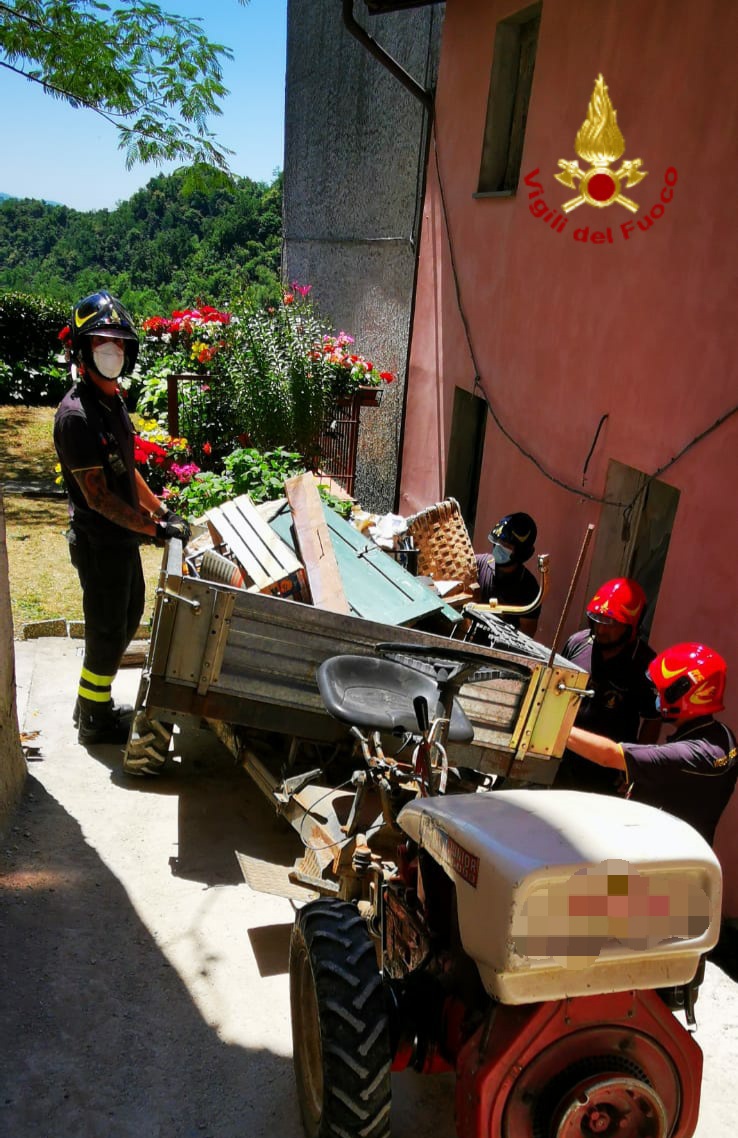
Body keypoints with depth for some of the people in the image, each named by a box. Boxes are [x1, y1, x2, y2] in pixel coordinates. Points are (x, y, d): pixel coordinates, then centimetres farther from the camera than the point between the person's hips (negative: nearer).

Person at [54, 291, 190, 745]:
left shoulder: (114, 400, 8)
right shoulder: (76, 414, -22)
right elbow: (97, 495, -24)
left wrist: (161, 509, 11)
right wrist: (152, 528, -22)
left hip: (124, 537, 10)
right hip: (99, 542, -9)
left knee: (129, 617, 21)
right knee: (107, 629, 4)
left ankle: (94, 700, 38)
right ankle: (94, 720, 24)